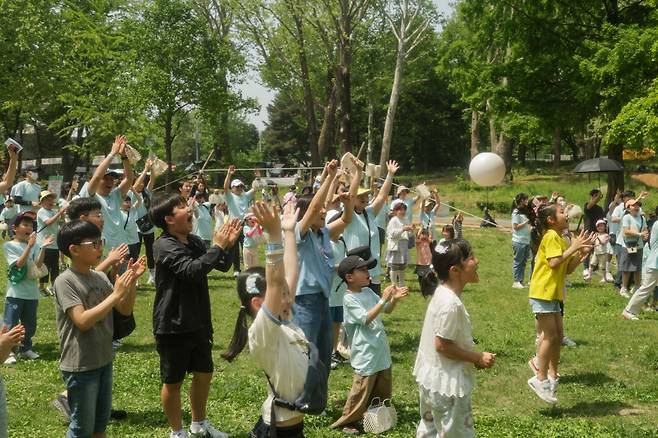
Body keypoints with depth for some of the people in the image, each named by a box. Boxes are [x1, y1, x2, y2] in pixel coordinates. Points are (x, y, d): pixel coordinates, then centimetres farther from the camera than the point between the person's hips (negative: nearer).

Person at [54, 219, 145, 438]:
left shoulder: (101, 277, 3)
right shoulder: (65, 281, -17)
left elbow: (125, 310, 5)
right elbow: (83, 321, -27)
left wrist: (132, 281, -10)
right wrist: (116, 294, -27)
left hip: (104, 361, 7)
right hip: (80, 366, -7)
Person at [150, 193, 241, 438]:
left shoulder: (194, 241, 5)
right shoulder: (164, 246, -19)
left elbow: (223, 266, 9)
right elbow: (192, 271, -31)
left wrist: (228, 244, -10)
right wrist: (217, 246, -22)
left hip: (198, 322, 8)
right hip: (173, 325, -8)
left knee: (204, 373, 18)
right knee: (173, 381, 7)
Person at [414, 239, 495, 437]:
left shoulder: (443, 292, 3)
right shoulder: (450, 303, -27)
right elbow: (443, 346, -25)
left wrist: (473, 357, 6)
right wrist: (478, 358, -15)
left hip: (432, 379, 10)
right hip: (447, 384, -10)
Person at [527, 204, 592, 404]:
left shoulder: (562, 240, 15)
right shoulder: (551, 236, -14)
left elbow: (569, 269, 12)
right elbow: (554, 262, -25)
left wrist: (581, 252, -1)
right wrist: (573, 248, -21)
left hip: (553, 294, 10)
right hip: (542, 292, -10)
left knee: (558, 336, 12)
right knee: (550, 335, -9)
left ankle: (552, 375, 21)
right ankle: (540, 379, -4)